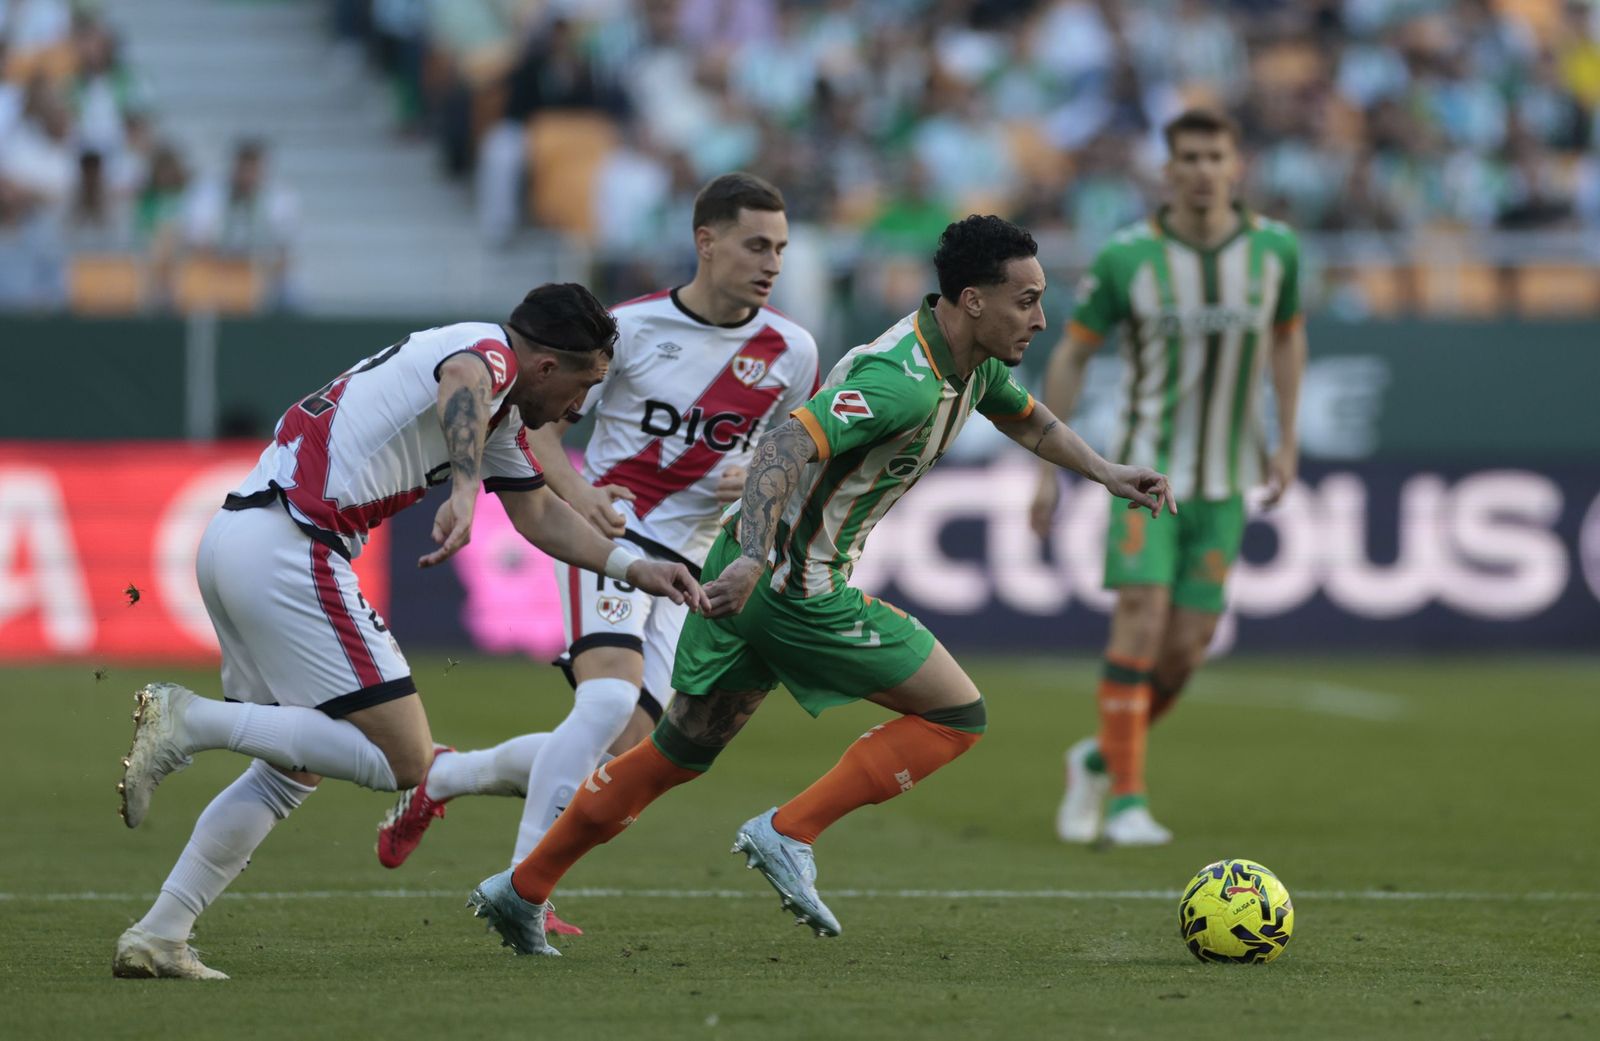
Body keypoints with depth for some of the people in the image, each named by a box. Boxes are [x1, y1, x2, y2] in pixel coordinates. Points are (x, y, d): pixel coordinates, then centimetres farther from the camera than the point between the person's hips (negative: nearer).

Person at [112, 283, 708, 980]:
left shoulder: (502, 417, 24)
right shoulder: (490, 351, -6)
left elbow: (540, 514, 36)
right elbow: (462, 382, -32)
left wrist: (636, 568, 29)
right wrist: (464, 492, -47)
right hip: (287, 549, -11)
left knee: (292, 770, 20)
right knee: (405, 761, -10)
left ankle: (156, 939, 14)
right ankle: (189, 720, -16)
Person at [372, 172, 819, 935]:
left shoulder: (791, 352, 2)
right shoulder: (630, 327, -6)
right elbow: (540, 421, 0)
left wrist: (758, 480, -7)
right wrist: (578, 493, -19)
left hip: (685, 565, 4)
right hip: (611, 533, -4)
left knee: (618, 755, -4)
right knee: (610, 698, -29)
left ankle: (440, 778, 21)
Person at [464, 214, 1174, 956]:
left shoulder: (972, 360, 7)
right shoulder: (905, 381, -24)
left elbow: (1024, 418, 31)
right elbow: (789, 444, -35)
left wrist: (1105, 471, 25)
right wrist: (753, 556, -46)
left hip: (754, 570, 10)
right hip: (795, 585, -10)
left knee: (682, 751, 18)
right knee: (957, 715, -2)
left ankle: (521, 890, 22)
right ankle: (788, 833, -3)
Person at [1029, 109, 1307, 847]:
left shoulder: (1273, 247, -3)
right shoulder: (1126, 257, -11)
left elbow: (1288, 335, 15)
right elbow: (1071, 355, 0)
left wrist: (1286, 444, 10)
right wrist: (1048, 469, -2)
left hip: (1224, 481, 3)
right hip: (1148, 464, -3)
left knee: (1185, 649, 1)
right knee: (1140, 620, -17)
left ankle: (1099, 760, 26)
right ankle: (1126, 805, -13)